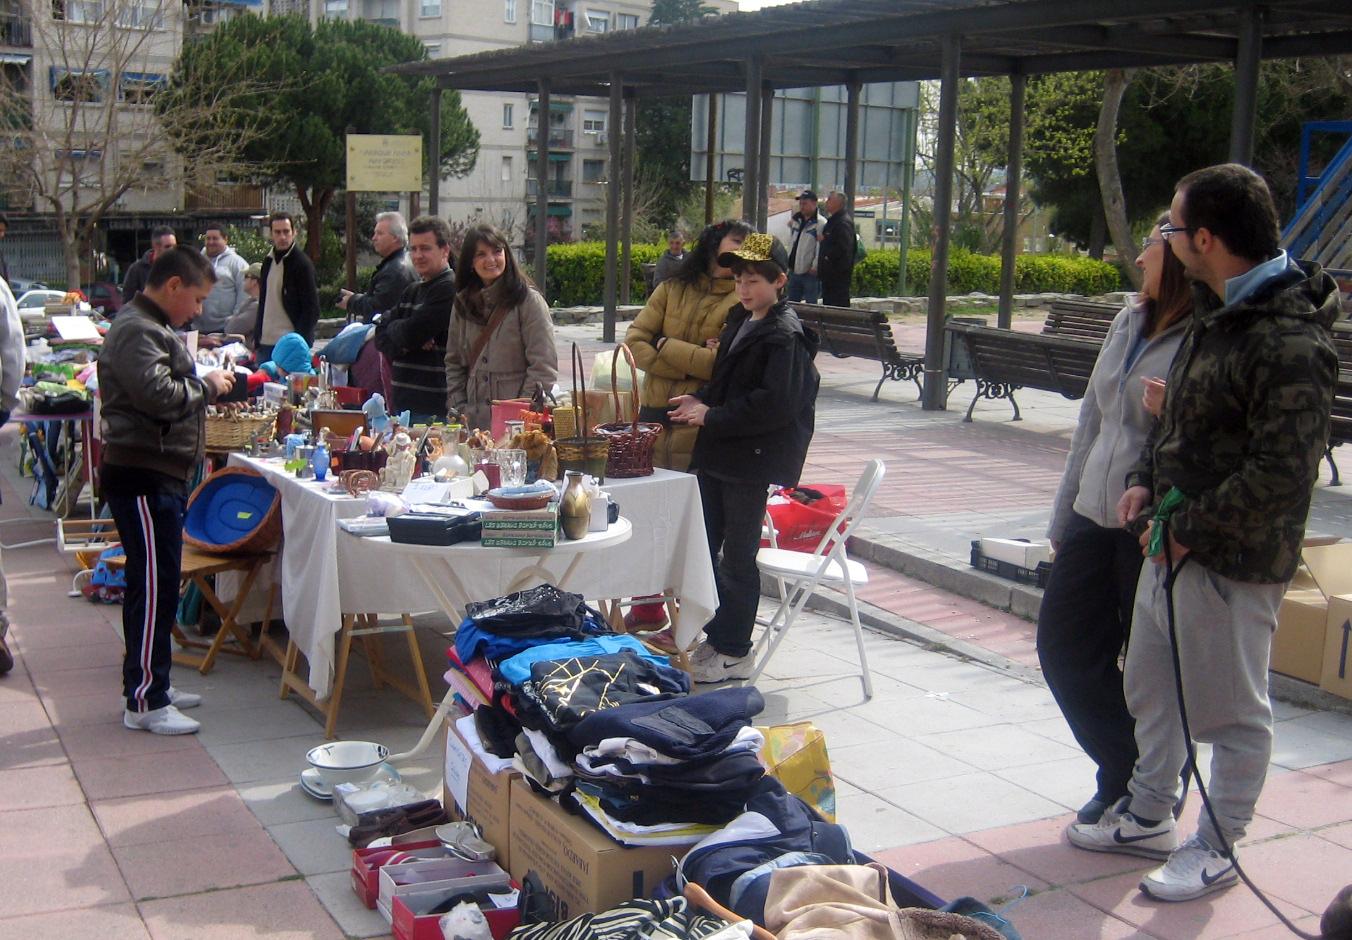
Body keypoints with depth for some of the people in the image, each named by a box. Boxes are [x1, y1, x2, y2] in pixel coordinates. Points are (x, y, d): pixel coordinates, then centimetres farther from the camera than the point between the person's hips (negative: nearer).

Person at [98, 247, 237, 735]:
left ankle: (151, 684, 27)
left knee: (157, 585, 16)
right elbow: (159, 394, -27)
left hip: (160, 475, 11)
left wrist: (207, 384, 8)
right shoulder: (137, 332, -15)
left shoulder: (154, 329, 19)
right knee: (153, 588, -7)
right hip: (143, 478, -11)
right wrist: (208, 385, -12)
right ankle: (145, 703, -1)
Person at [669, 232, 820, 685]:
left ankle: (734, 652, 13)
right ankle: (716, 635, 29)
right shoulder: (740, 320, 13)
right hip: (718, 453, 9)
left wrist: (712, 416, -19)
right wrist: (700, 400, 1)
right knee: (704, 546, 14)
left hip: (752, 460, -9)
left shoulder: (785, 336, -15)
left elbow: (775, 404, -23)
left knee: (737, 557, 0)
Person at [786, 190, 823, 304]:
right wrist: (787, 263, 14)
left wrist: (815, 267, -21)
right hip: (793, 271, 8)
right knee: (791, 303, 13)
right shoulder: (795, 220, 14)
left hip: (810, 273, -8)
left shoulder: (820, 223, -13)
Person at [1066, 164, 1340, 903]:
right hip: (1177, 542, 10)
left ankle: (1215, 849, 23)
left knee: (1233, 710, 8)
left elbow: (1282, 473, -25)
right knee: (1153, 688, 21)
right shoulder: (1218, 314, 9)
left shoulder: (1289, 343, -23)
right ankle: (1146, 815, 39)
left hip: (1234, 561, -10)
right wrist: (1147, 480, 5)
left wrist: (1190, 527, -19)